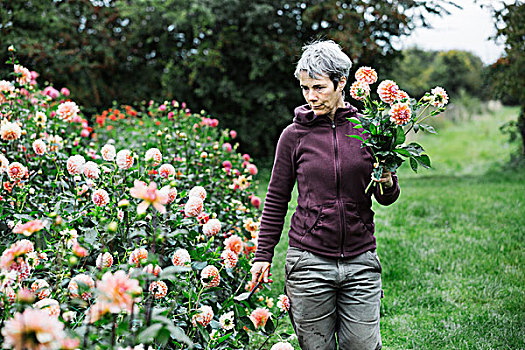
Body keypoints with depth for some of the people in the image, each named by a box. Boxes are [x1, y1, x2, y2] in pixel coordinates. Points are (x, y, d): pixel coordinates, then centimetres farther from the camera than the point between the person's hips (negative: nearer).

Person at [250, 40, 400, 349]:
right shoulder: (294, 135, 0)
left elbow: (387, 198, 10)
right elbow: (277, 200, 7)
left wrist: (387, 183, -12)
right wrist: (263, 255, 7)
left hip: (361, 261, 1)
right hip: (309, 261, -1)